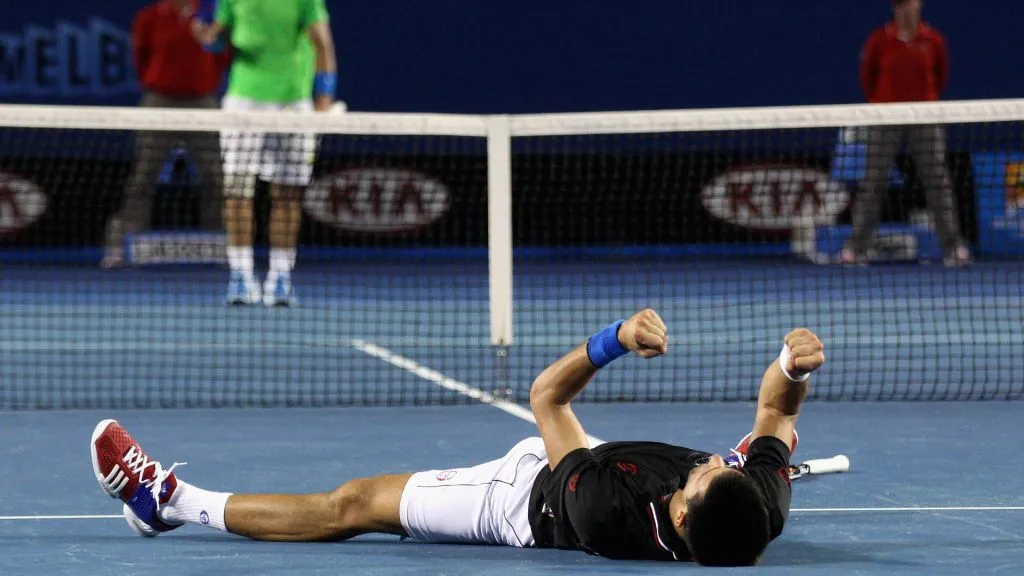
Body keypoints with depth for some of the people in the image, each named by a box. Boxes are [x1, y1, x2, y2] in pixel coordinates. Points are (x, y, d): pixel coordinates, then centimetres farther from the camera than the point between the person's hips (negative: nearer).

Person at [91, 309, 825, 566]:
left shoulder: (607, 512, -46)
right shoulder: (761, 504, -35)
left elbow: (545, 395, -34)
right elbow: (777, 410, -17)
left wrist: (617, 338, -46)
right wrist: (795, 361, -38)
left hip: (527, 496, -4)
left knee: (350, 505, 7)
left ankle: (172, 501, 20)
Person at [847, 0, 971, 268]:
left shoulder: (933, 40, 1)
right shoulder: (879, 40, -2)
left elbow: (941, 75, 14)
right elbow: (866, 75, 10)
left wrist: (928, 101, 9)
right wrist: (880, 103, 9)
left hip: (925, 119, 1)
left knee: (938, 180, -2)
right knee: (874, 183, 0)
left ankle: (952, 246, 3)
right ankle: (857, 248, 5)